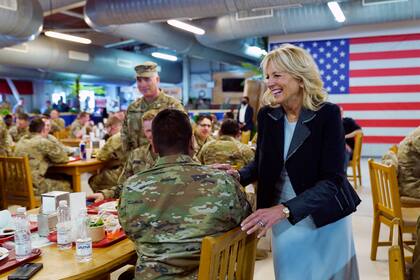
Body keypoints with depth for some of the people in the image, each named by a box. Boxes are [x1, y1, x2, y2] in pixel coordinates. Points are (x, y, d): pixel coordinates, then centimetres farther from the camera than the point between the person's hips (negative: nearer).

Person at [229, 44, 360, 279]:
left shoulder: (327, 114, -18)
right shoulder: (267, 115, -5)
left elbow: (332, 179, -24)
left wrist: (284, 209, -35)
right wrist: (239, 176, -14)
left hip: (324, 218, -3)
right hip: (283, 219, 3)